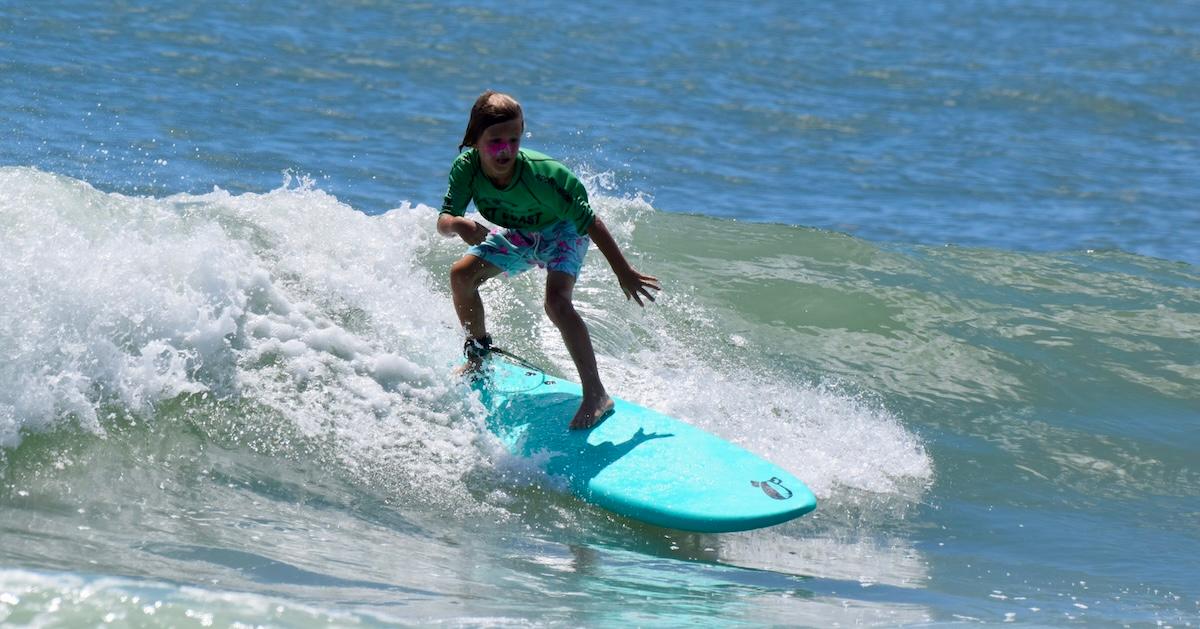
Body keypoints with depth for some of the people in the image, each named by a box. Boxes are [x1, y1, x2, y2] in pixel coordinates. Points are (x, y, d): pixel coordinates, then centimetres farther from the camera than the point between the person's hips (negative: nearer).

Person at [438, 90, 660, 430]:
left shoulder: (541, 174, -40)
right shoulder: (466, 168, -28)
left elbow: (589, 222, -32)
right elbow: (442, 222, -26)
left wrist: (624, 272, -26)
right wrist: (459, 224, -52)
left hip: (563, 231, -6)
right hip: (518, 233, 6)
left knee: (556, 300, -28)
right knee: (461, 275, -4)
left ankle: (595, 394, -24)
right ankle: (478, 357, 22)